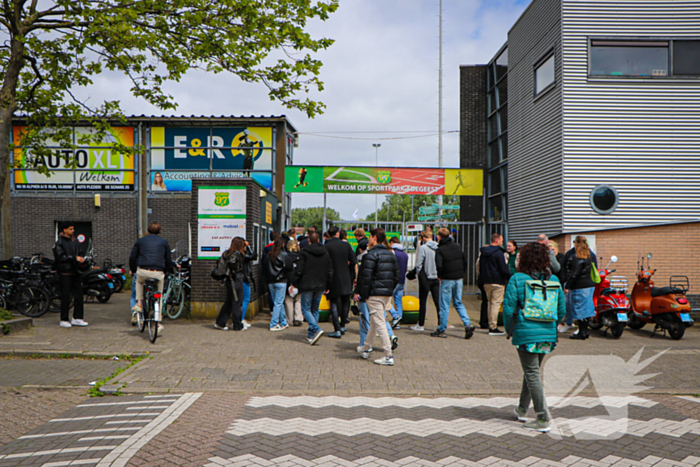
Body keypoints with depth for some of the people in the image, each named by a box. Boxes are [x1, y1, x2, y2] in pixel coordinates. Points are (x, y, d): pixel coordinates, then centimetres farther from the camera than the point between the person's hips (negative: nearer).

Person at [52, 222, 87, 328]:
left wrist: (81, 259, 3)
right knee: (65, 296, -3)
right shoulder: (60, 242, -6)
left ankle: (77, 318, 14)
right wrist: (75, 258, -17)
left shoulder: (75, 242, 17)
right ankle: (64, 320, 4)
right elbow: (60, 257, -15)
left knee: (79, 295, 6)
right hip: (65, 273, -7)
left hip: (75, 272, 7)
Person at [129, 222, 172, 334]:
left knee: (139, 282, 36)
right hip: (158, 273, 0)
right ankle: (158, 323, 12)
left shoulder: (141, 240, 15)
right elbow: (168, 260, 16)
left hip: (143, 271, 0)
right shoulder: (164, 242, 14)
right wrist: (165, 272, 31)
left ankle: (139, 303, 19)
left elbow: (132, 257, 15)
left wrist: (132, 270, 31)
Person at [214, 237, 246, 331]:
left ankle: (220, 323, 21)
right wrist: (233, 273, -19)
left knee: (228, 302, 17)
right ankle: (238, 326, 9)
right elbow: (231, 262, -32)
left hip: (229, 281, 9)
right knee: (237, 303, 0)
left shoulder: (228, 252, 9)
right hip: (236, 280, -9)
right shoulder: (237, 254, -16)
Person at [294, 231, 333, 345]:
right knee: (315, 310, 13)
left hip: (307, 285, -5)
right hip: (320, 286, 5)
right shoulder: (325, 252, 6)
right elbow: (330, 271, 9)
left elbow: (299, 270, -10)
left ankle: (316, 329, -17)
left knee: (306, 309, 3)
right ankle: (311, 335, 13)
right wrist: (327, 286, 16)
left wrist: (295, 283, 1)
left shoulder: (305, 252, -9)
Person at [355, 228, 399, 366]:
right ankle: (365, 349, 33)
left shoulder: (371, 255, -12)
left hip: (375, 294, -8)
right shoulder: (391, 255, 13)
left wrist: (364, 295, -10)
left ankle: (388, 356, -7)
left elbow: (366, 277, -16)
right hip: (387, 294, 8)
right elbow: (396, 276, 14)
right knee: (374, 322, 19)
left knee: (379, 323, -5)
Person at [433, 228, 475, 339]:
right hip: (459, 279, 6)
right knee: (458, 303, 15)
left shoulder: (440, 249, -11)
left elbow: (439, 265, -21)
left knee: (444, 305, 2)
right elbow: (465, 261, 10)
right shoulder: (457, 246, 7)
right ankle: (468, 324, 0)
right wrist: (461, 274, 16)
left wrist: (440, 276, -3)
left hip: (447, 280, -5)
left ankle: (441, 330, 9)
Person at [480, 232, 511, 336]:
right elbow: (504, 269, -14)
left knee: (490, 303, 15)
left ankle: (490, 325, 18)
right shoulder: (499, 253, -12)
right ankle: (493, 328, -7)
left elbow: (480, 267, 18)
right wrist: (510, 279, -1)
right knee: (496, 303, -6)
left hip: (487, 281, 8)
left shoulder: (483, 252, 12)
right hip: (498, 282, -7)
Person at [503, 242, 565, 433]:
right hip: (548, 335, 5)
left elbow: (508, 308, -11)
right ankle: (522, 410, 35)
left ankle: (543, 419, 1)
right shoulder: (554, 280, 2)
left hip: (526, 333, -5)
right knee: (532, 370, 20)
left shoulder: (517, 279, -10)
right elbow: (561, 309, 6)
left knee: (532, 374, 2)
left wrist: (509, 329, 4)